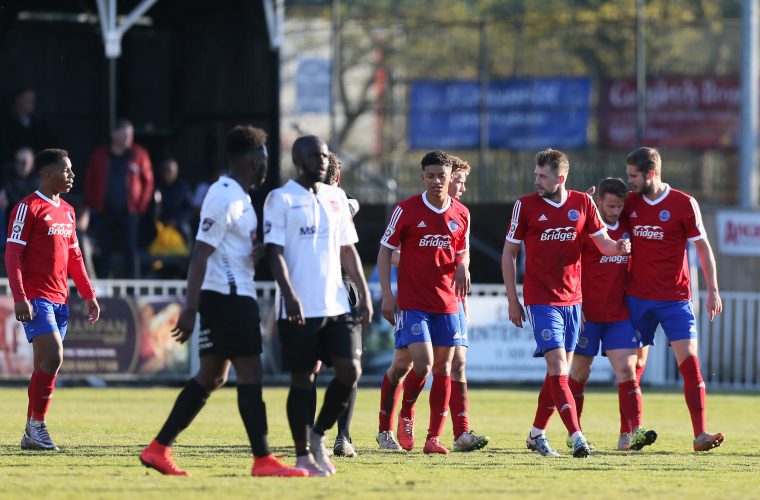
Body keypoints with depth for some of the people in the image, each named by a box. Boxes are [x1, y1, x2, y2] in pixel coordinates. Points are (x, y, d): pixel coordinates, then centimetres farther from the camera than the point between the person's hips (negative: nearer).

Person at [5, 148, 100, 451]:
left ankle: (32, 435, 10)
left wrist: (89, 295, 17)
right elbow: (12, 255, -11)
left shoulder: (67, 211, 16)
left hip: (60, 300, 8)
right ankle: (36, 424, -8)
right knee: (53, 357, -19)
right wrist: (20, 298, -20)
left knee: (46, 366, 6)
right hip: (36, 298, -8)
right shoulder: (28, 208, -8)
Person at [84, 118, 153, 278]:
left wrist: (141, 206, -2)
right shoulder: (99, 155, 7)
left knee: (130, 253, -4)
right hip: (104, 214, 1)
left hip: (129, 213, -1)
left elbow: (148, 181, 7)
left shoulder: (139, 155, 4)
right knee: (105, 253, 2)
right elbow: (89, 182, 13)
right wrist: (93, 205, 4)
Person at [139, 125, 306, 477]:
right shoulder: (225, 197, -15)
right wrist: (190, 308, -24)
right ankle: (262, 459, -6)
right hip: (229, 295, -10)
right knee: (250, 373, -8)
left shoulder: (237, 196, 17)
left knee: (212, 376, 10)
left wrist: (257, 252, 8)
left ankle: (158, 449, 10)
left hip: (235, 296, 10)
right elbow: (200, 254, -20)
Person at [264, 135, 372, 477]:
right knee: (302, 380, -1)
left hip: (336, 304, 5)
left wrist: (364, 294, 12)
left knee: (350, 369, -6)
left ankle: (317, 434, 14)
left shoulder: (337, 198, 15)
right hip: (299, 307, -5)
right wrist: (289, 294, -21)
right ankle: (303, 454, 7)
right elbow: (275, 251, -10)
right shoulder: (281, 199, -3)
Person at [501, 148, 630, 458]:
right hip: (541, 301, -4)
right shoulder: (525, 205, -4)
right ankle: (577, 438, -22)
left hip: (572, 299, 4)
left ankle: (537, 433, 25)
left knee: (561, 371, 10)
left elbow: (603, 243, 7)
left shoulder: (583, 203, 4)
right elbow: (509, 253, 2)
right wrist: (513, 300, 0)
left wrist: (619, 247, -18)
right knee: (557, 368, -15)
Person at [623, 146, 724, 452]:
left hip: (674, 299, -3)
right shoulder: (629, 203, 6)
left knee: (690, 364, -12)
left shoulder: (684, 204, -5)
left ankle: (700, 435, -15)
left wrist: (713, 290, -4)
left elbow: (703, 247, 0)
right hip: (637, 297, 3)